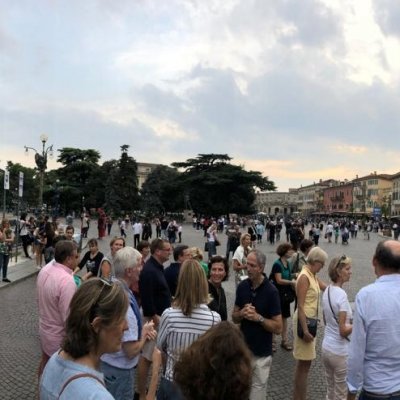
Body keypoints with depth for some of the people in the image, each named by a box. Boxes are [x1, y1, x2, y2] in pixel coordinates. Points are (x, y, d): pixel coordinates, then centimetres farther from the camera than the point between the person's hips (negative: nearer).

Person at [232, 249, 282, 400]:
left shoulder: (271, 291, -16)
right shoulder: (242, 286, -3)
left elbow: (278, 328, -12)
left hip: (261, 353, -4)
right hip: (242, 349, 4)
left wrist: (258, 317, -24)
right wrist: (242, 313, -14)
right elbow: (234, 318, 7)